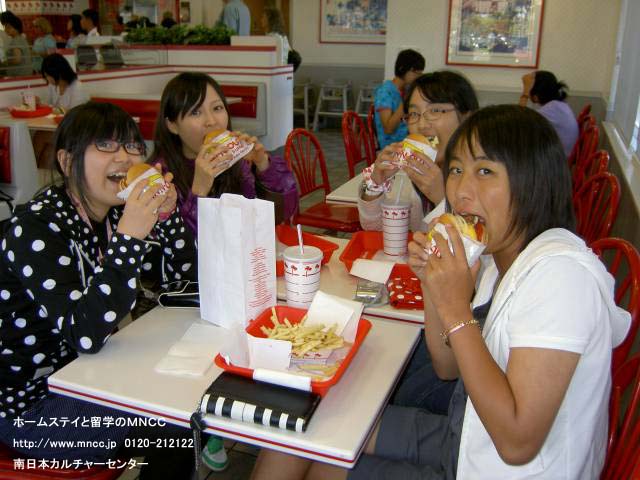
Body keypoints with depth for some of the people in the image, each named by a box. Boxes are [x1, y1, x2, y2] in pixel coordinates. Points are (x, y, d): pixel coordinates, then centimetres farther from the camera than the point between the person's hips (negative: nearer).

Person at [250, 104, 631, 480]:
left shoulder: (561, 271, -27)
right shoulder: (499, 257, -1)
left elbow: (518, 442, -29)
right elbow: (449, 368, 5)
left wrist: (457, 311, -28)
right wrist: (433, 283, -10)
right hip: (464, 439, 7)